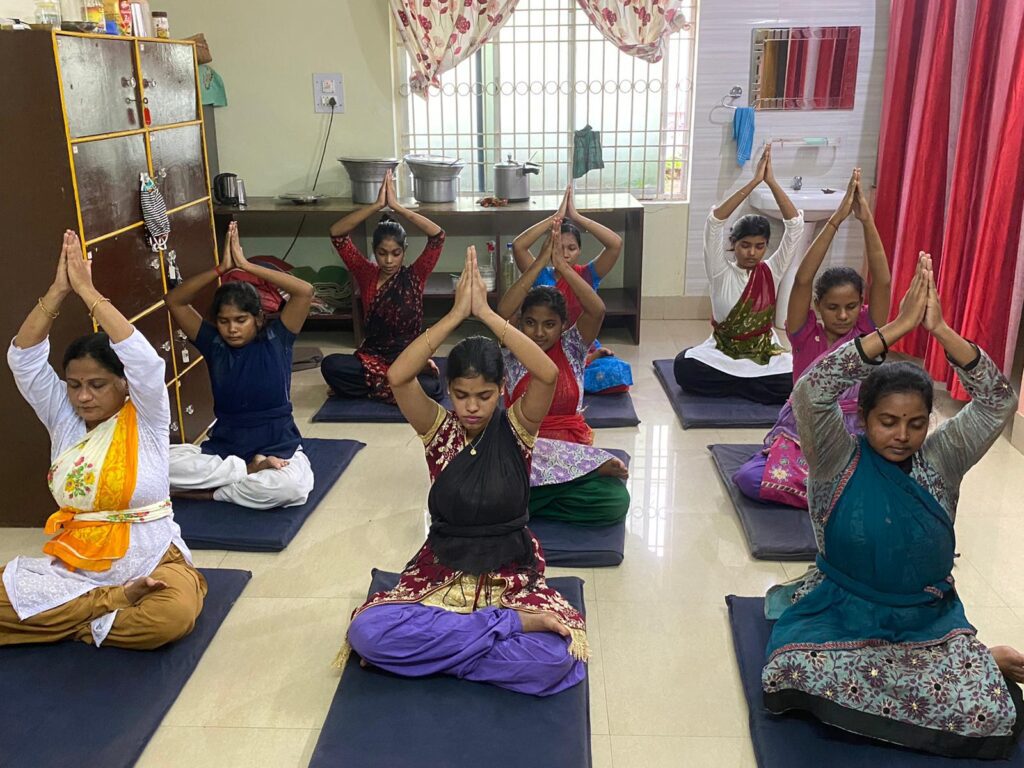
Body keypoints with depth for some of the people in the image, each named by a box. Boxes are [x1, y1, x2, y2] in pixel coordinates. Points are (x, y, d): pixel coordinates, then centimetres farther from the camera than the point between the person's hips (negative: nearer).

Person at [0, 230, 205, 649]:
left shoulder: (146, 420, -3)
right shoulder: (63, 419, 7)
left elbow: (142, 358, -20)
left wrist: (87, 290, -17)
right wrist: (58, 290, -12)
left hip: (148, 560, -2)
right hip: (70, 566, 3)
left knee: (175, 613, -33)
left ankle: (68, 620, -8)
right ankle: (116, 601, -11)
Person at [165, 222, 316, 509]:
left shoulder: (275, 340, -2)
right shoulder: (213, 344, 5)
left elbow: (305, 291, -15)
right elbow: (175, 302, -1)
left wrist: (246, 265, -14)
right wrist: (221, 269, -11)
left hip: (278, 447, -2)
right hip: (222, 447, 2)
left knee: (292, 486, -38)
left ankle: (207, 491, -13)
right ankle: (251, 471, -17)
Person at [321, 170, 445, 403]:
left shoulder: (414, 276, -2)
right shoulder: (367, 275, 2)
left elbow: (438, 236, -16)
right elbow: (337, 234, -7)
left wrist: (397, 206, -20)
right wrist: (377, 205, -17)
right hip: (371, 358, 1)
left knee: (431, 389, -34)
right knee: (330, 365, -30)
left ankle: (368, 386, -9)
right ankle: (390, 385, -8)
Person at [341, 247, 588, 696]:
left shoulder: (515, 429, -5)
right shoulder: (440, 431, -3)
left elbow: (548, 374, -26)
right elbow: (398, 377, -23)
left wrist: (486, 313, -27)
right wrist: (456, 314, -27)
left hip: (511, 577, -1)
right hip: (442, 574, 1)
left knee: (555, 656, -30)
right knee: (366, 631, -27)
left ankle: (433, 646, -9)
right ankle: (512, 623, -18)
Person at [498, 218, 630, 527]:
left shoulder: (571, 348, 6)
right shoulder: (514, 352, 4)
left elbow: (597, 310, -13)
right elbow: (502, 313, -17)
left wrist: (561, 265, -16)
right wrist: (541, 262, -18)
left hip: (574, 447, 2)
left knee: (615, 501, -29)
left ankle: (530, 500, -8)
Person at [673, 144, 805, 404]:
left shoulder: (772, 271, -1)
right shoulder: (721, 273, -7)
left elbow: (795, 225, -11)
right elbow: (714, 223, -20)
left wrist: (771, 181, -20)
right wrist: (754, 182, -25)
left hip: (765, 355, 2)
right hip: (722, 353, -1)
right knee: (684, 366, -32)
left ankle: (730, 385, -8)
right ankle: (755, 386, -13)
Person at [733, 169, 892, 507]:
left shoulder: (866, 334, -2)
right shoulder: (806, 334, -5)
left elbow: (883, 281, -17)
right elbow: (802, 279, -20)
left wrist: (867, 220, -25)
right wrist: (835, 220, -26)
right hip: (800, 434, 0)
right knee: (749, 478, -27)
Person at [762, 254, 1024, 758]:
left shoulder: (940, 461, -1)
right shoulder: (839, 462, -9)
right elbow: (811, 393, -26)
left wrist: (940, 329, -25)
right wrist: (897, 328, -30)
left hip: (929, 619, 0)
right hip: (841, 613, 0)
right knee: (799, 676, -30)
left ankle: (978, 660, 13)